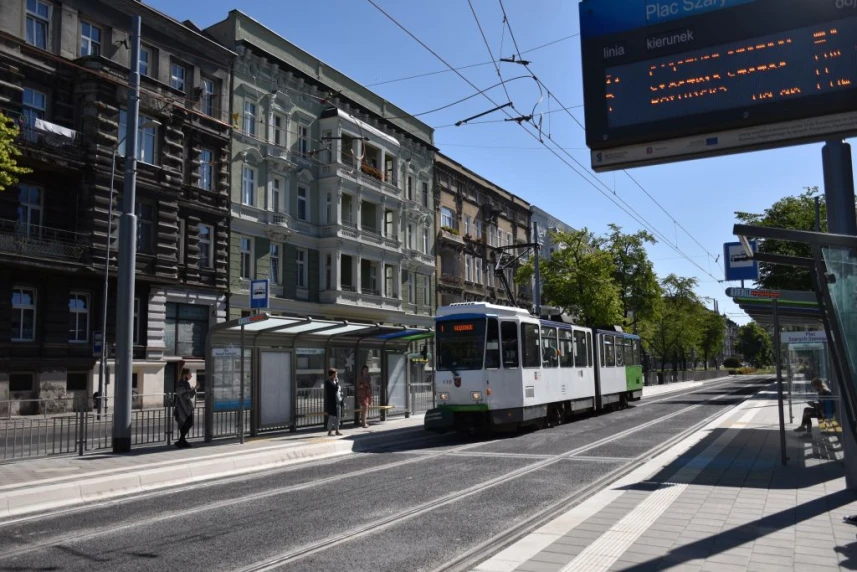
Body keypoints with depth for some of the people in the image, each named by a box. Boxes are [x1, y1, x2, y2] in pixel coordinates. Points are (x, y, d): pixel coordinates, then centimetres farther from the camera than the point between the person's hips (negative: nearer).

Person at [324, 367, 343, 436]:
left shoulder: (335, 381, 17)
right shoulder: (328, 382, -11)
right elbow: (335, 388, -25)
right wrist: (337, 382, -12)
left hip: (338, 402, 9)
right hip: (332, 403, -9)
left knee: (338, 417, 10)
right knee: (332, 417, -5)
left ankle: (337, 431, 16)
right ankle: (329, 431, 1)